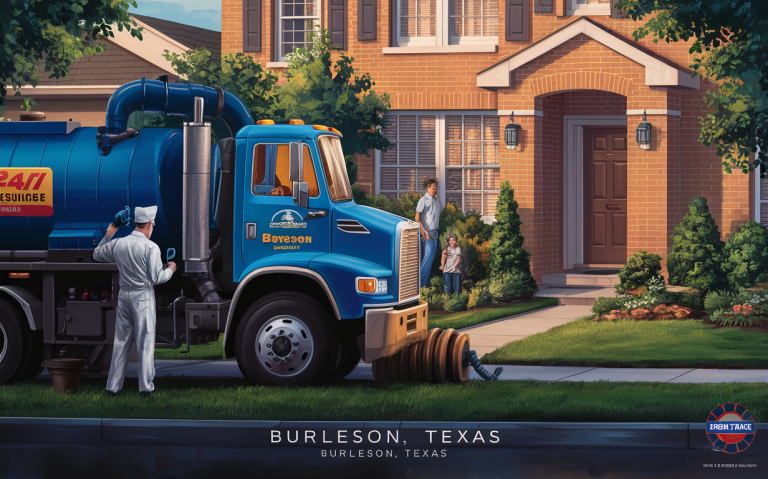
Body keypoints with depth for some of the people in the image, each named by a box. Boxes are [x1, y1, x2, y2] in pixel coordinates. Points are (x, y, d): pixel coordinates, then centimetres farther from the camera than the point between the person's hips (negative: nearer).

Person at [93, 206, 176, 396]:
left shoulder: (118, 244, 2)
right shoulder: (151, 248, -13)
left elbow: (97, 254, 20)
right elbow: (157, 278, -11)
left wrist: (108, 235, 26)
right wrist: (170, 270, 8)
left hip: (124, 295, 5)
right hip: (143, 297, -5)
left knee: (121, 341, 11)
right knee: (145, 341, 1)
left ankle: (113, 385, 13)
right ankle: (145, 385, 2)